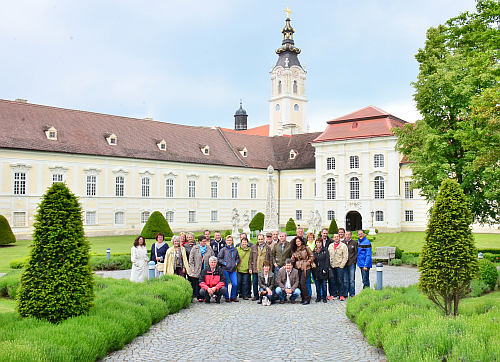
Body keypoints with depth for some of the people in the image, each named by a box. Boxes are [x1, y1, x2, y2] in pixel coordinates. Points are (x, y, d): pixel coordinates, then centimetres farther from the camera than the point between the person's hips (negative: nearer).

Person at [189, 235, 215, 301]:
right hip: (197, 269, -1)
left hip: (206, 268, 1)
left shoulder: (209, 248, 9)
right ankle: (199, 297, 6)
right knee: (198, 284, 0)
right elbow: (191, 258, 4)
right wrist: (192, 268, -3)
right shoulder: (195, 248, 4)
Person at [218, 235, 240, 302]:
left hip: (233, 269, 3)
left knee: (235, 284, -3)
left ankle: (233, 297, 14)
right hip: (225, 269, -3)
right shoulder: (223, 250, 1)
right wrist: (224, 263, -9)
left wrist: (236, 262, 6)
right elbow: (219, 258, 0)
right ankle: (227, 297, 15)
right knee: (226, 284, 2)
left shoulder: (235, 249, 11)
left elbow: (237, 257, 23)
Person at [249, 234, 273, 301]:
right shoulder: (253, 247, 10)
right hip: (255, 269, 1)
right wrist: (250, 268, 2)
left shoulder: (268, 248, 8)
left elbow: (270, 258, 8)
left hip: (265, 269, -1)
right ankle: (256, 296, 16)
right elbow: (251, 259, 10)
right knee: (255, 283, 4)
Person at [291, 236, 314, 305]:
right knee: (299, 283, 1)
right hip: (298, 268, 5)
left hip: (305, 268, -5)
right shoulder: (294, 250, 14)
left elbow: (312, 257, 2)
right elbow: (292, 260, 16)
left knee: (302, 282, -15)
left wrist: (307, 262, -6)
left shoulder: (306, 248, 0)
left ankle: (307, 298, -7)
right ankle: (303, 298, 11)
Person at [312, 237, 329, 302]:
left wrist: (325, 269, -11)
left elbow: (327, 260, -3)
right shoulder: (314, 251, 10)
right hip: (316, 270, 3)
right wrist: (312, 268, 3)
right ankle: (318, 297, 15)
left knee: (324, 284, 0)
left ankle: (324, 297, 8)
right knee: (317, 284, 6)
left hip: (323, 270, -3)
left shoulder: (325, 250, 0)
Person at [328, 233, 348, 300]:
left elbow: (345, 257, -3)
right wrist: (329, 265, 2)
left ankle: (341, 295, 4)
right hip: (332, 266, 4)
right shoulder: (330, 246, 14)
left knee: (340, 281, -3)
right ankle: (333, 294, 13)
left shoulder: (343, 246, 1)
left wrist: (341, 265, -10)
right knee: (333, 281, 5)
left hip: (340, 266, -4)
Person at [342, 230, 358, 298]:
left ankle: (352, 294, 8)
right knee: (345, 280, 5)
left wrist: (353, 260, -6)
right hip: (344, 264, 2)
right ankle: (345, 294, 12)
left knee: (352, 280, 1)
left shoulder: (354, 242, 4)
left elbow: (356, 253, 3)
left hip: (351, 264, -2)